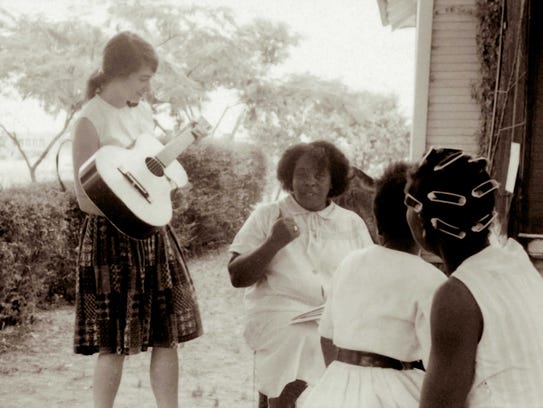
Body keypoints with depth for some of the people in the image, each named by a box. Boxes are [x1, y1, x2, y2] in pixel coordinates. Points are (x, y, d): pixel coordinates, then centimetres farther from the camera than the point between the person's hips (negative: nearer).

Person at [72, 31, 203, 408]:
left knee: (168, 335, 9)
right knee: (114, 345, 3)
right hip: (113, 237, -7)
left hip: (153, 232, 7)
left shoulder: (142, 111, 8)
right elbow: (87, 199, -15)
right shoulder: (91, 120, -13)